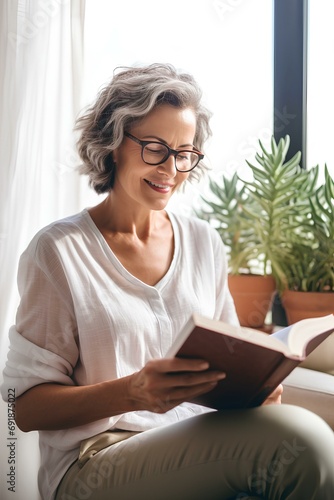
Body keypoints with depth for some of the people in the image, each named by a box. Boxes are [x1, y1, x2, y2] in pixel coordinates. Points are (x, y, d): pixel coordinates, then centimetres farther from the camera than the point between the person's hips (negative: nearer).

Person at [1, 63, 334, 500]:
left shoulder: (204, 243, 12)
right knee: (298, 436, -30)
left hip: (201, 446, 6)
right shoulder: (58, 250, -4)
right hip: (94, 463, -5)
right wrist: (132, 393, -23)